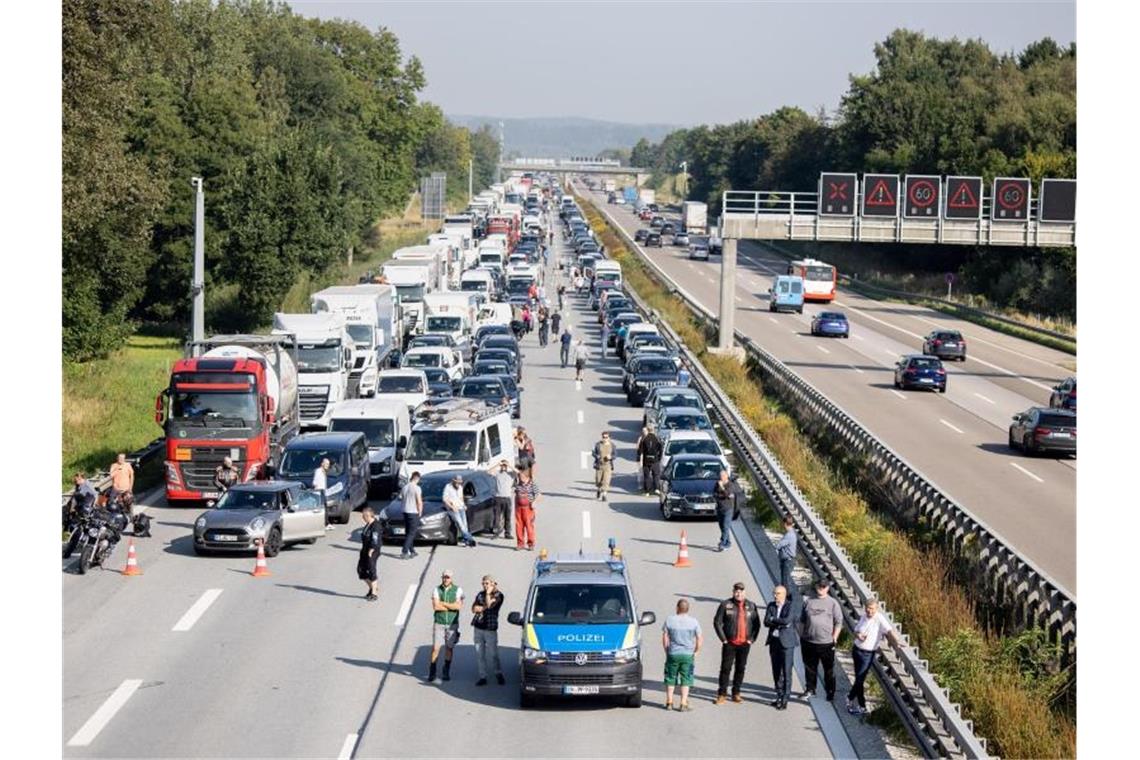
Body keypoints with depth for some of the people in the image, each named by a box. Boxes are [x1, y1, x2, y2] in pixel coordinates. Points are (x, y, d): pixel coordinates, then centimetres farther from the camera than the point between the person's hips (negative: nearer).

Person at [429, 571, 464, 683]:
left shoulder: (458, 590, 0)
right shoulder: (436, 590, 0)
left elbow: (459, 606, -13)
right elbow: (435, 606, -12)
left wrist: (443, 603, -12)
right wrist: (452, 606, -11)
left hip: (452, 623, 1)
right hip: (439, 622, -1)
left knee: (449, 647, 6)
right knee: (435, 647, -5)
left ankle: (446, 672, 18)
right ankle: (432, 672, 5)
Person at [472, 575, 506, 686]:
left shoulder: (498, 595, -4)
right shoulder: (480, 594, 13)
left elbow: (489, 605, -19)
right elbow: (474, 608, 6)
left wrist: (488, 593, -9)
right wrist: (484, 607, -11)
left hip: (490, 628, -5)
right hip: (478, 627, 5)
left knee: (493, 654, -2)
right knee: (479, 654, 4)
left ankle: (499, 674, 17)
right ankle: (483, 677, 10)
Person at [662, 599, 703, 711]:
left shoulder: (669, 620, -4)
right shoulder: (693, 621, -4)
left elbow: (665, 638, -1)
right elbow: (700, 639, -3)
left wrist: (667, 651, 11)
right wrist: (695, 652, 10)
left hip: (673, 654, 0)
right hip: (688, 655, 0)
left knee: (670, 678, 13)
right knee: (685, 680, 5)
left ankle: (669, 702, 16)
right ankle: (683, 704, 2)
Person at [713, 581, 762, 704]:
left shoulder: (751, 606, 4)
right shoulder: (725, 605, -3)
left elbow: (756, 624, 9)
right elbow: (717, 622, -1)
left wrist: (751, 639, 0)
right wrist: (723, 639, -6)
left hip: (745, 644, 2)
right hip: (729, 643, -2)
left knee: (740, 669, 8)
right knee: (726, 668, -3)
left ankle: (736, 694, 18)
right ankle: (722, 694, 3)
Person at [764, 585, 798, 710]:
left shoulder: (790, 606, -7)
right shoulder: (771, 605, 7)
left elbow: (787, 620, -22)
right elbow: (766, 622, -3)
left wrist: (773, 619, -9)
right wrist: (780, 623, -14)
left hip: (786, 642, -5)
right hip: (774, 642, 5)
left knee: (786, 671, -6)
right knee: (776, 671, 10)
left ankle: (784, 700, -4)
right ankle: (779, 697, 20)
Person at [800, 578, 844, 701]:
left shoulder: (833, 603, -1)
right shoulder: (808, 602, 8)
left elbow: (839, 622, -1)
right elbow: (802, 620, 14)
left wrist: (834, 637, -6)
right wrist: (801, 635, 9)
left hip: (826, 642, -3)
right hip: (809, 641, 3)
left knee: (829, 668, 6)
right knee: (810, 667, 10)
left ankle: (830, 692, 16)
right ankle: (810, 689, 22)